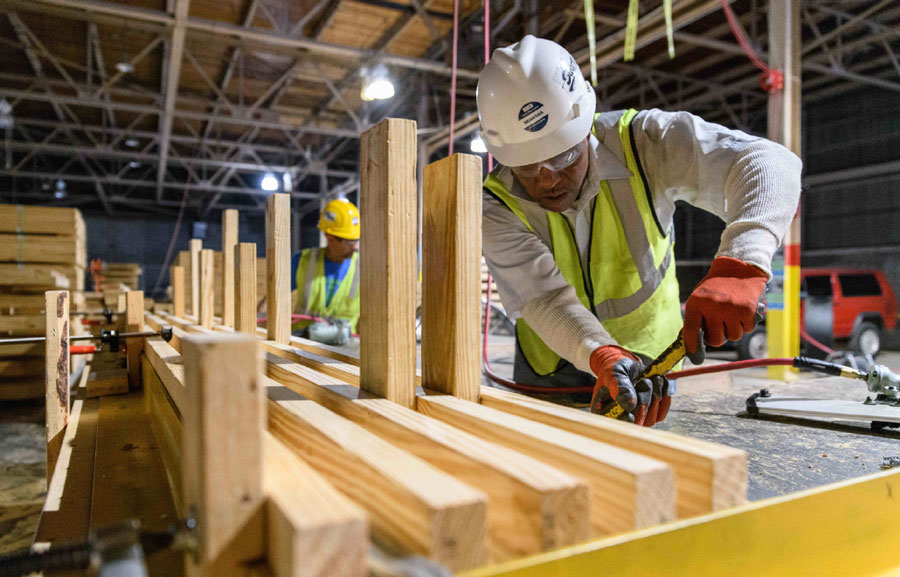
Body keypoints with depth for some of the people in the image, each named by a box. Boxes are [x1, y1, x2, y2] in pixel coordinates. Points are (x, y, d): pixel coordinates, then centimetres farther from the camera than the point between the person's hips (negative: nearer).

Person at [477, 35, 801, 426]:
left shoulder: (641, 142, -24)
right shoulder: (497, 207, -23)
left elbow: (767, 164, -34)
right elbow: (545, 299, -33)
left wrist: (739, 266, -53)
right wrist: (606, 358, -53)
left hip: (652, 358, 0)